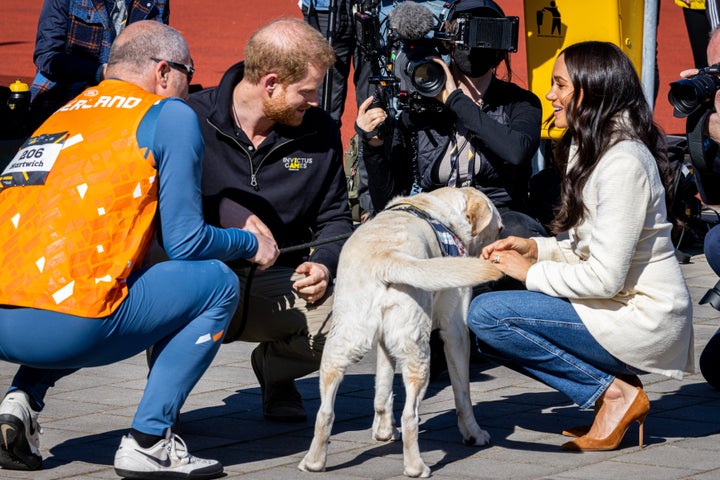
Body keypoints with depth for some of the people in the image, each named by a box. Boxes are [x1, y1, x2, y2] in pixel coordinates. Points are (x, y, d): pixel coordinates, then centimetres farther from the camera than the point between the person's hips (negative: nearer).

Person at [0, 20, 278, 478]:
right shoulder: (170, 115, 6)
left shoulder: (65, 112, 26)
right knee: (218, 283, 12)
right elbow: (185, 243, 2)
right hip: (65, 326, -7)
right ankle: (149, 442, 2)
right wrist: (250, 244, 24)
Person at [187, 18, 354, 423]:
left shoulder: (320, 131, 4)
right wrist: (231, 215, -26)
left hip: (274, 284, 4)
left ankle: (275, 368, 14)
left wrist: (323, 264, -7)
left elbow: (334, 217, 15)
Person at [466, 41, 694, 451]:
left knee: (486, 314, -17)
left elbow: (606, 276, -22)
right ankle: (615, 388, 6)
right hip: (619, 305, 10)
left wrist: (532, 272, -10)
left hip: (642, 321, -10)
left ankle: (614, 392, -8)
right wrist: (536, 248, 3)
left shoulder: (623, 163, -20)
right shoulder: (591, 149, 13)